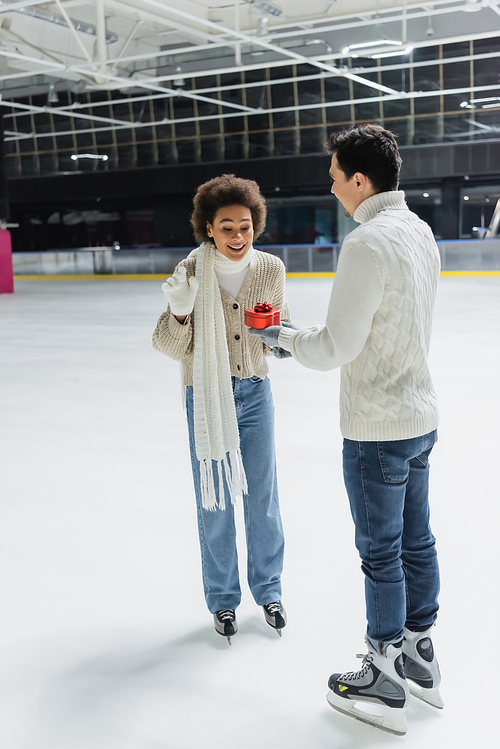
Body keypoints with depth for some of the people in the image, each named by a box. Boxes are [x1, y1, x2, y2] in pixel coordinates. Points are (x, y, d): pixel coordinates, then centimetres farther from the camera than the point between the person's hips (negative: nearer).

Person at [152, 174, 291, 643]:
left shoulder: (270, 269, -5)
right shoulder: (192, 271, -12)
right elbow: (170, 346, -10)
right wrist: (179, 311, -29)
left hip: (255, 393, 2)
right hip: (206, 396, -2)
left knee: (262, 497, 11)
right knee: (214, 501, 8)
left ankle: (268, 589, 32)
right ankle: (223, 599, 28)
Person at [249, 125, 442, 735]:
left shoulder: (367, 244, -22)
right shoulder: (420, 231, 7)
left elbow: (336, 347, -21)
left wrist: (282, 337, -2)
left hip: (377, 429, -9)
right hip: (421, 415, 9)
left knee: (382, 554, 5)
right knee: (416, 542, 18)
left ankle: (384, 685, 21)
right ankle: (420, 660, 35)